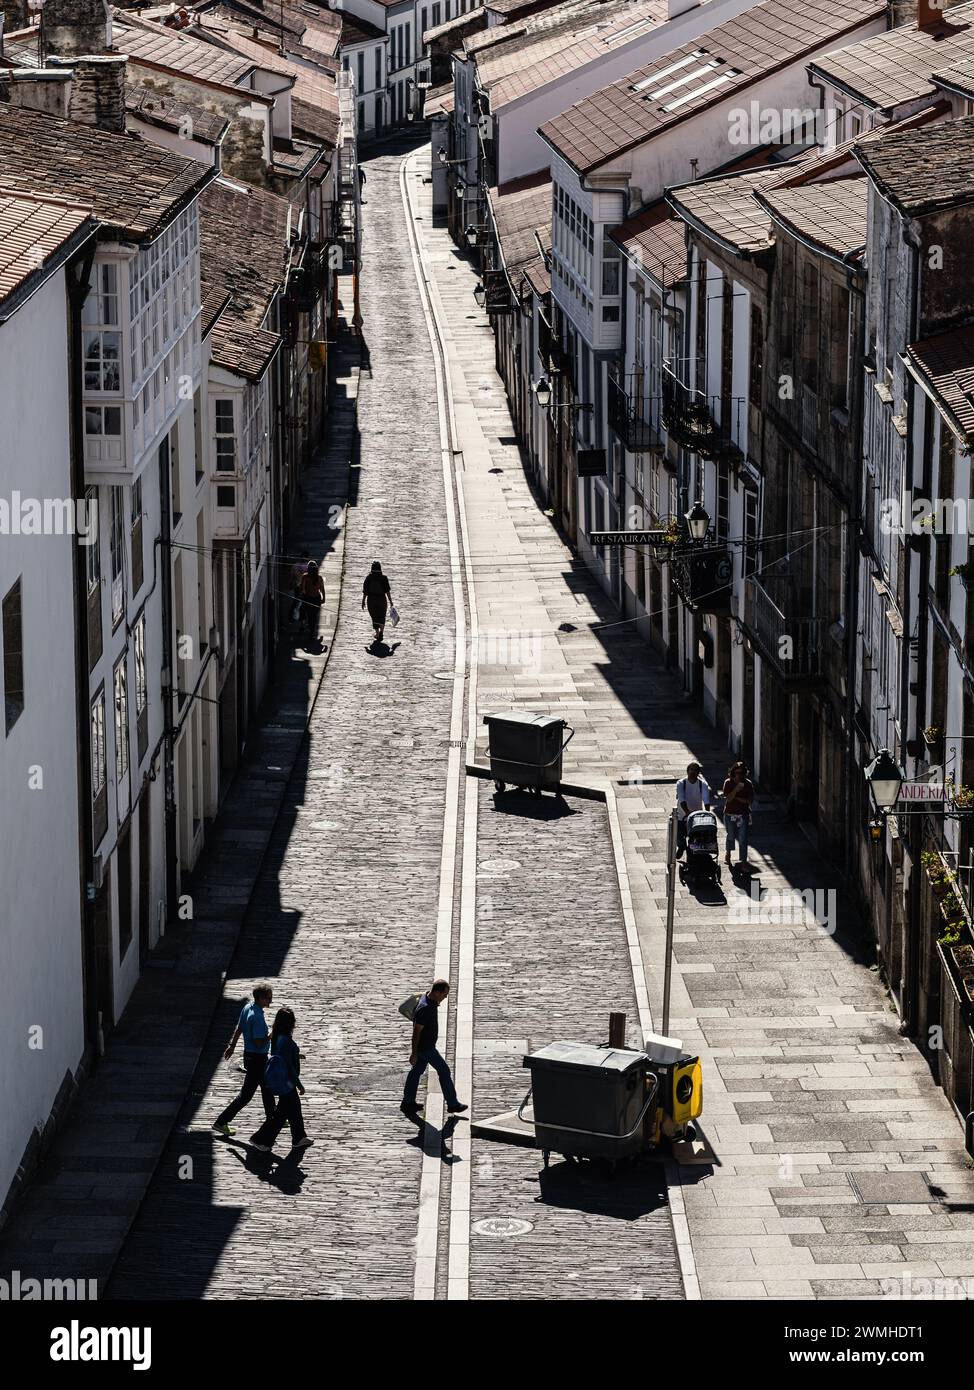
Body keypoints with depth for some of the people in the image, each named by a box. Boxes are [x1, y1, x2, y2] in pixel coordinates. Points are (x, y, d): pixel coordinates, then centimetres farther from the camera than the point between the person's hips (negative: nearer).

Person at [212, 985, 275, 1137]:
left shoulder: (247, 1008, 0)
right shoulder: (257, 1017, -28)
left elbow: (238, 1029, 12)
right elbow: (258, 1042, -29)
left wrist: (232, 1046, 21)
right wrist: (272, 1036, -15)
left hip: (249, 1055, 10)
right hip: (257, 1059, -10)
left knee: (267, 1088, 25)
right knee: (246, 1095, -1)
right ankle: (221, 1122, 3)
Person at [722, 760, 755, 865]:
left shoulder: (748, 783, -4)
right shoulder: (728, 783, -5)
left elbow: (751, 801, -5)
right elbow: (728, 798, -13)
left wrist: (737, 798, -15)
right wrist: (736, 790, -28)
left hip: (743, 814, -1)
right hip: (730, 814, 1)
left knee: (743, 839, -7)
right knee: (731, 836, 18)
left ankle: (744, 862, -6)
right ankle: (728, 853, 46)